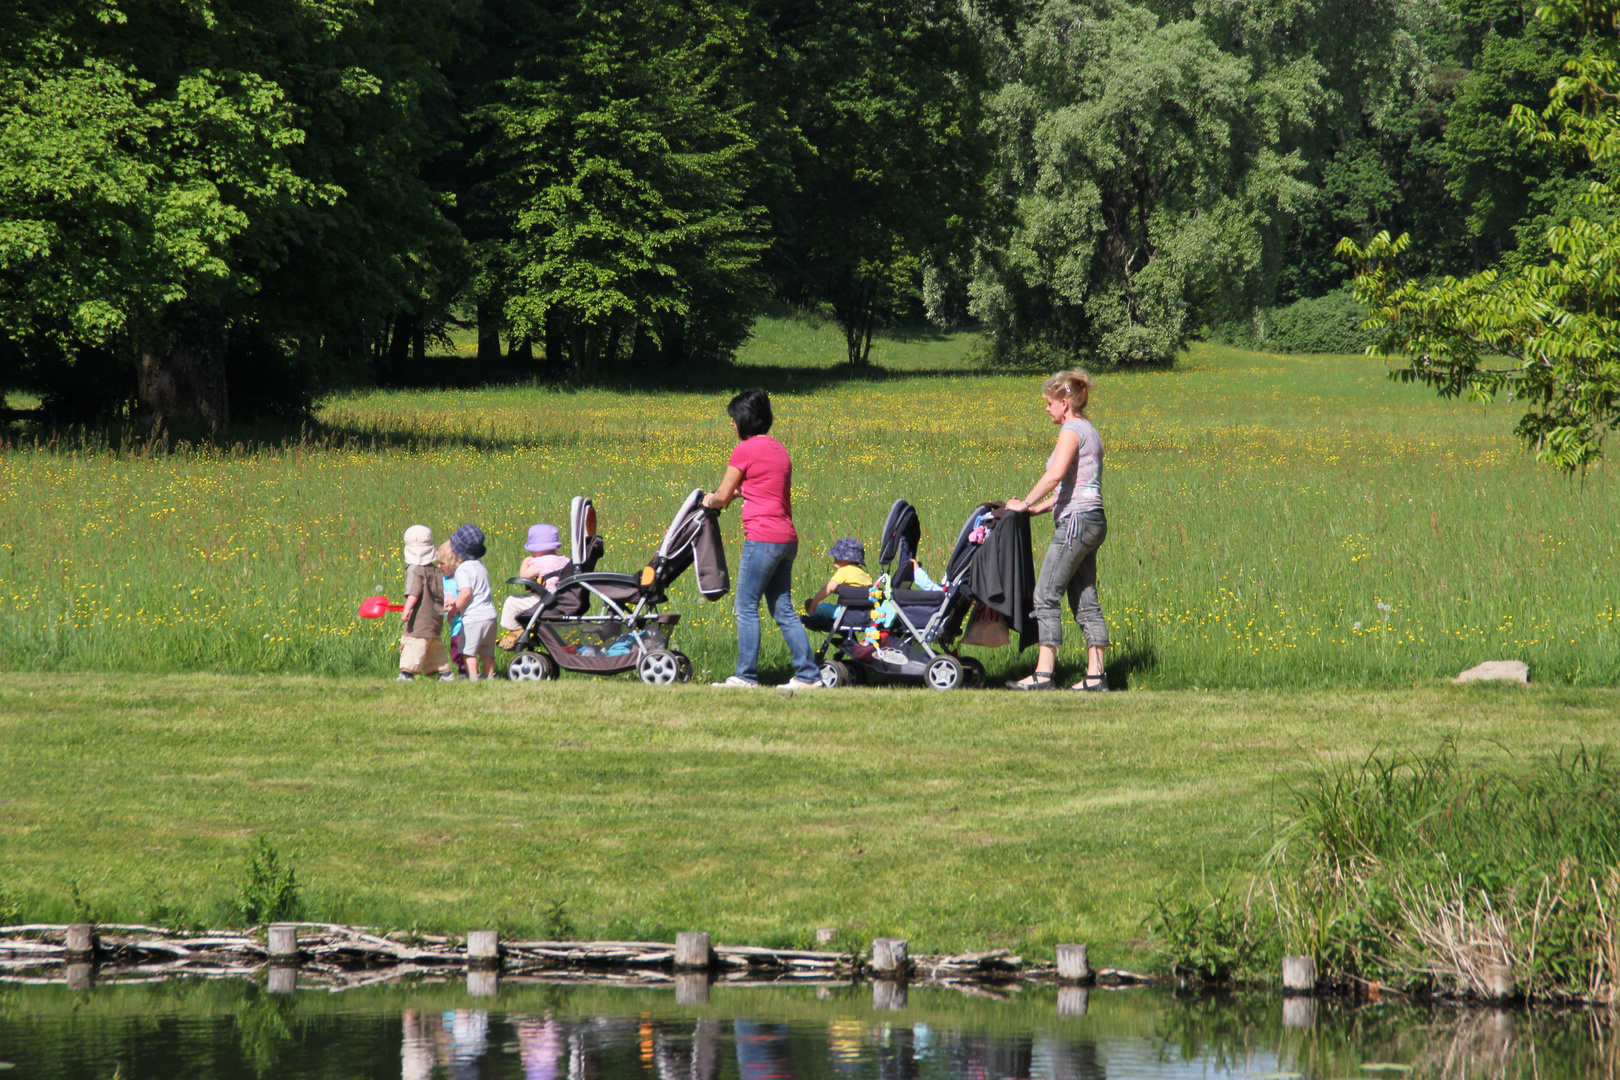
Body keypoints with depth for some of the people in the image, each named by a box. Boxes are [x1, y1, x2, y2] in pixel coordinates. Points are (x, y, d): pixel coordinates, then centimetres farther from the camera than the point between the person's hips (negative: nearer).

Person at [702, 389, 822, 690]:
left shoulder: (745, 450, -8)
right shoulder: (778, 448, 15)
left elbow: (722, 496, -2)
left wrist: (710, 500, 18)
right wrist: (739, 492, 25)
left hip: (762, 538, -8)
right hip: (787, 538, 8)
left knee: (746, 607, -1)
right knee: (783, 610, 10)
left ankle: (746, 676, 0)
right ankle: (808, 674, 7)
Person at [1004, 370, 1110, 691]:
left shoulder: (1072, 431, -11)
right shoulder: (1089, 431, 19)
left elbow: (1056, 474, -26)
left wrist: (1025, 504, -18)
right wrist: (1041, 507, 15)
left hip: (1076, 521, -10)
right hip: (1093, 521, 10)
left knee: (1046, 595, -9)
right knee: (1085, 601, 9)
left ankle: (1043, 674, -12)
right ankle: (1096, 674, 7)